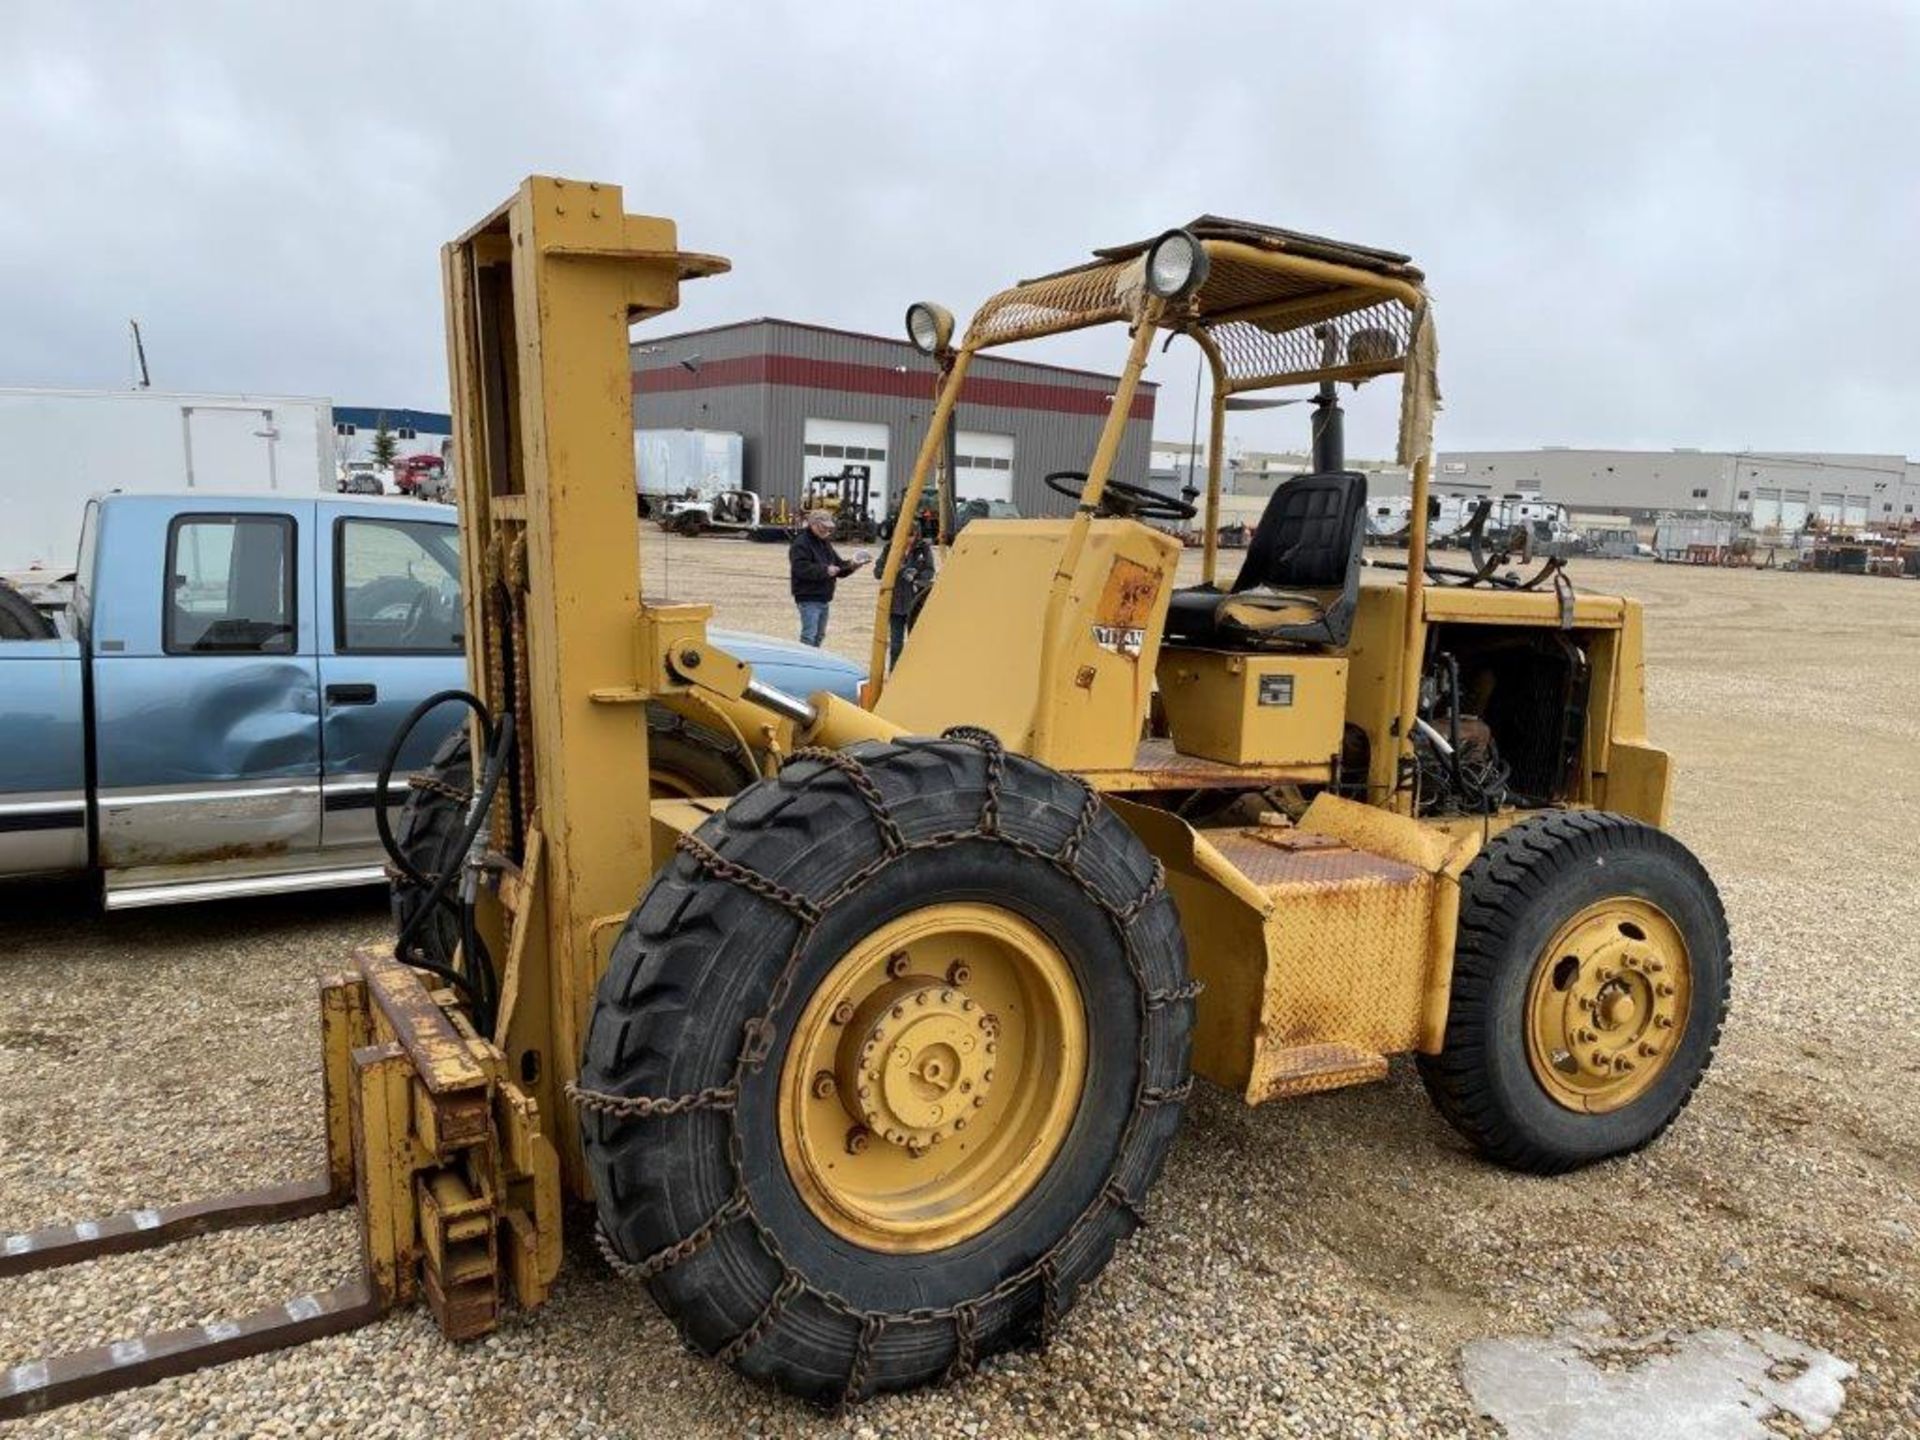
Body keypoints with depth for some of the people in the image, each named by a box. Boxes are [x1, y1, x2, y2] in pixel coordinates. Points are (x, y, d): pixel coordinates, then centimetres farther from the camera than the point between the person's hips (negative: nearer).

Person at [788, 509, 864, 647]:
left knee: (819, 635, 16)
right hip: (809, 599, -9)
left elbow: (838, 564, 19)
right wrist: (825, 570, -26)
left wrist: (850, 566, -2)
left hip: (823, 598, 10)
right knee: (809, 636, -14)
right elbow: (801, 569, -25)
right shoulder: (800, 543, -12)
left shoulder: (825, 543, 18)